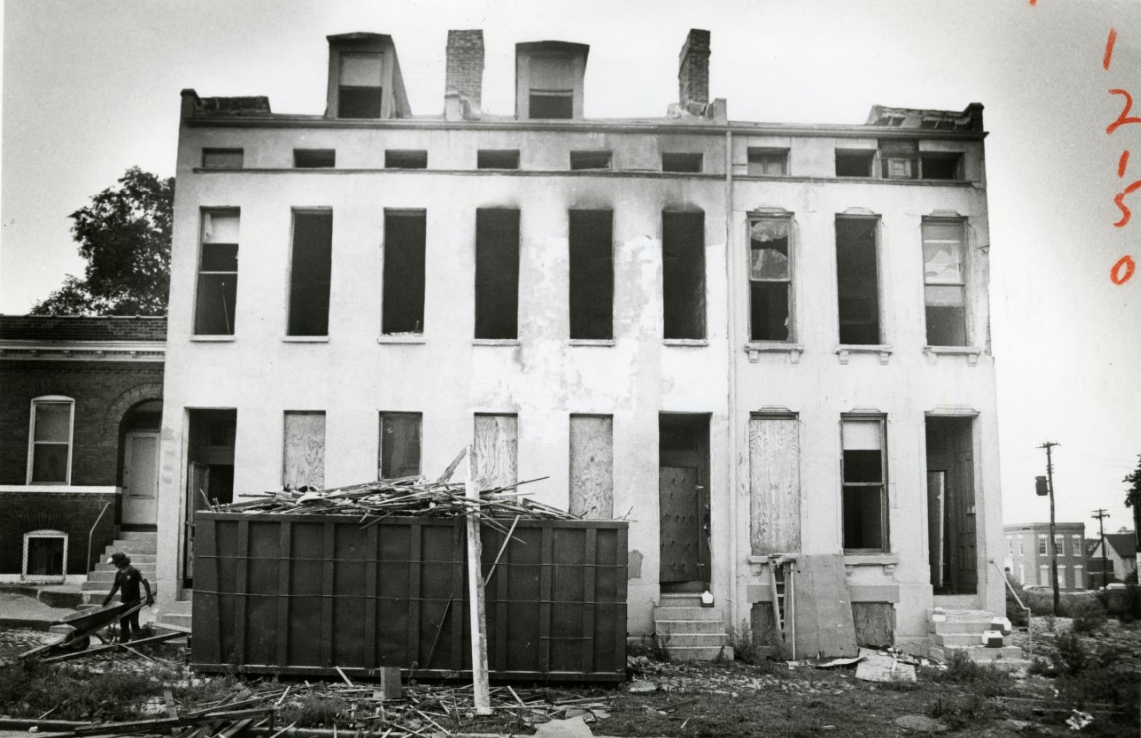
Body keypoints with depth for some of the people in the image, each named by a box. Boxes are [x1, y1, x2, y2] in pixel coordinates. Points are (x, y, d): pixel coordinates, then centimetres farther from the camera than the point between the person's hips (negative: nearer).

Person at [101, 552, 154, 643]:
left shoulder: (134, 572, -11)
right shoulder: (119, 574, 9)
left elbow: (145, 583, -11)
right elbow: (115, 586, 19)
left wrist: (149, 597, -18)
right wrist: (108, 597, 7)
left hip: (133, 602, -7)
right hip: (123, 602, 7)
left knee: (134, 624, -8)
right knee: (123, 624, 10)